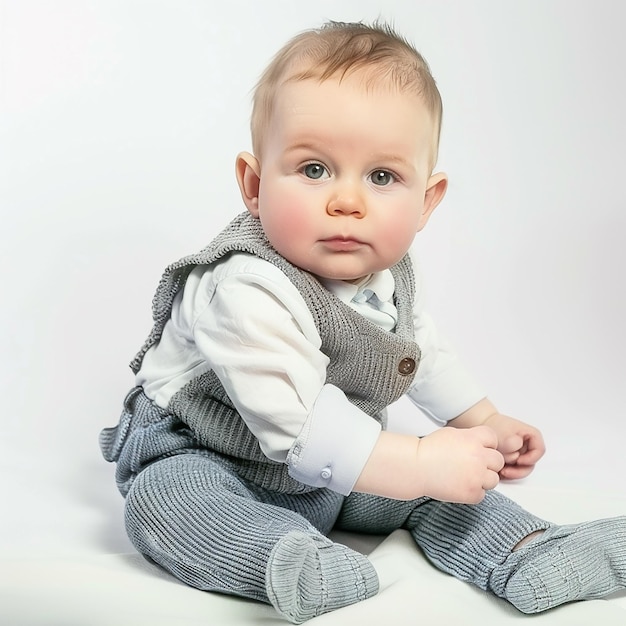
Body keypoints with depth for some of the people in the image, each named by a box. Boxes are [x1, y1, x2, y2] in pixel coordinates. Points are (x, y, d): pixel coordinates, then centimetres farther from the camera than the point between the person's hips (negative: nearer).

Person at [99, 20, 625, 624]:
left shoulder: (389, 276, -7)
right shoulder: (246, 292, -34)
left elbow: (422, 350, 15)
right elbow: (298, 424, -38)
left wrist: (484, 421, 16)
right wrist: (420, 462, -36)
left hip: (338, 469, 7)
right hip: (204, 457, -6)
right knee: (161, 495, -34)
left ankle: (530, 552, 2)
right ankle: (292, 560, -46)